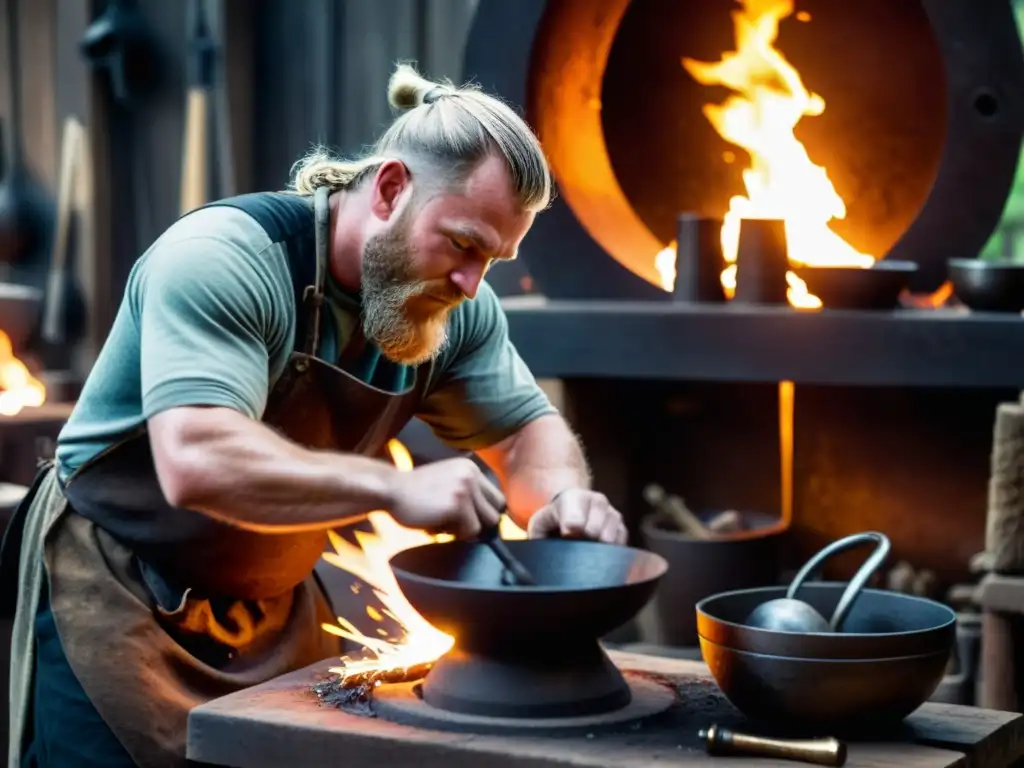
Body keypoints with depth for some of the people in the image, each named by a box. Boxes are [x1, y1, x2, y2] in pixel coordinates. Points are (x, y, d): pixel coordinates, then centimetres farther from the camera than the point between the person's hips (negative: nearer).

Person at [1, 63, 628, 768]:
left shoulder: (455, 308, -5)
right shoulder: (223, 260, -27)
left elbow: (526, 428, 6)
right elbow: (196, 464, -39)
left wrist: (564, 495, -17)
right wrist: (395, 489, -40)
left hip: (277, 614, 6)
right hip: (114, 600, -6)